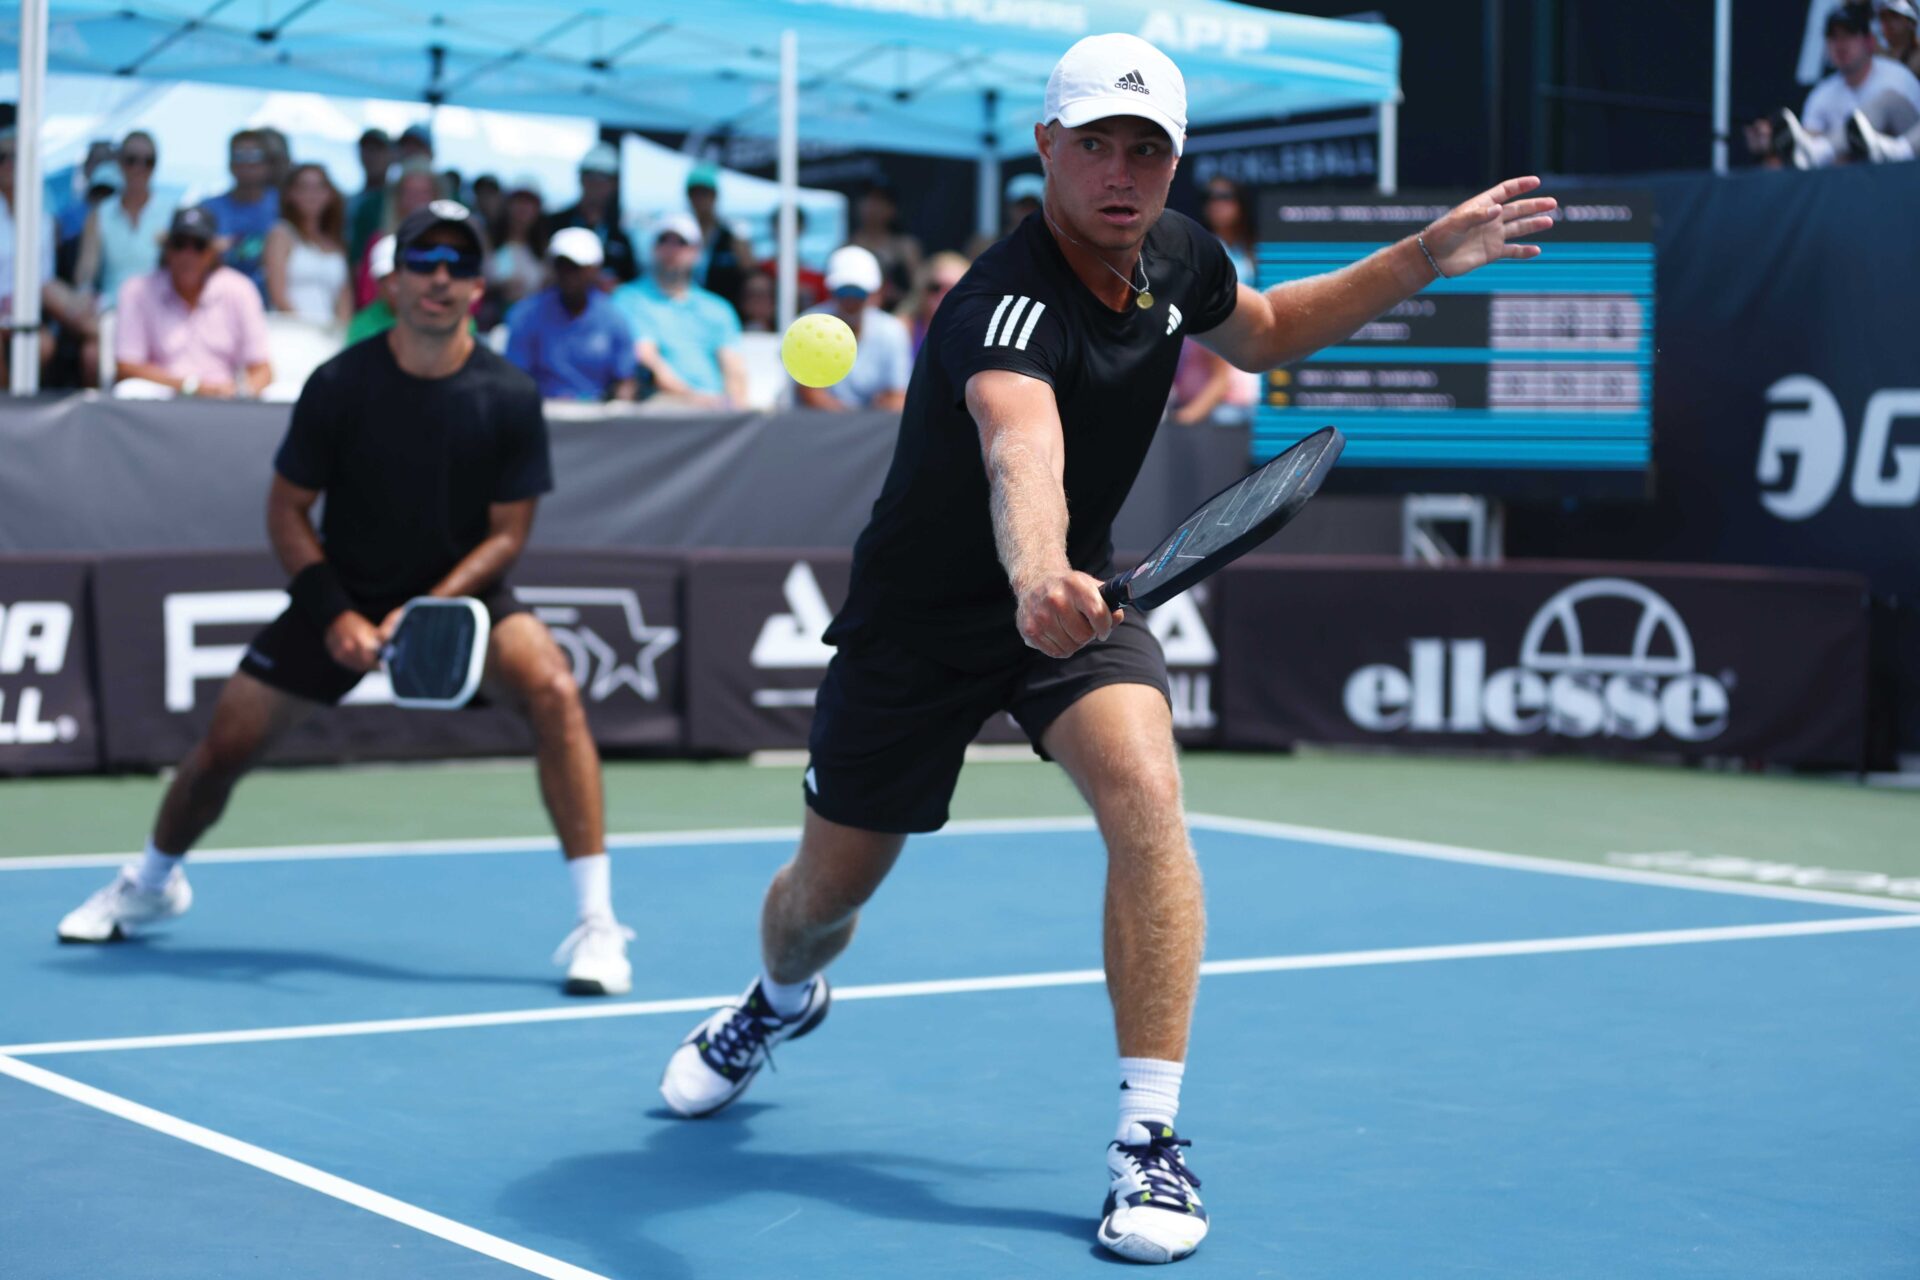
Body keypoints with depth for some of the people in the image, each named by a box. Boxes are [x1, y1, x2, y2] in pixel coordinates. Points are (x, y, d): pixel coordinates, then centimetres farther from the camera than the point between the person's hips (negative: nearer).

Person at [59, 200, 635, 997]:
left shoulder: (509, 399, -13)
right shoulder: (339, 384, -12)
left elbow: (506, 534, -9)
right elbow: (287, 510, -4)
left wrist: (429, 611, -23)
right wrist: (334, 614, -16)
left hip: (461, 593, -1)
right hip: (342, 596, 1)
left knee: (550, 685, -29)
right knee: (227, 742, -1)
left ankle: (596, 924, -25)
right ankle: (152, 884, 34)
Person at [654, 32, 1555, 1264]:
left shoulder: (1177, 253, -8)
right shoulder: (1008, 304, -31)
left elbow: (1263, 331, 16)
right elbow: (1019, 441, -54)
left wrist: (1420, 260, 7)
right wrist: (1037, 577, -75)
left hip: (1075, 590, 4)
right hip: (922, 616, -4)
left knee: (1144, 791, -26)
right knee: (831, 886, 11)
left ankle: (1153, 1139, -18)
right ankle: (779, 1002, 51)